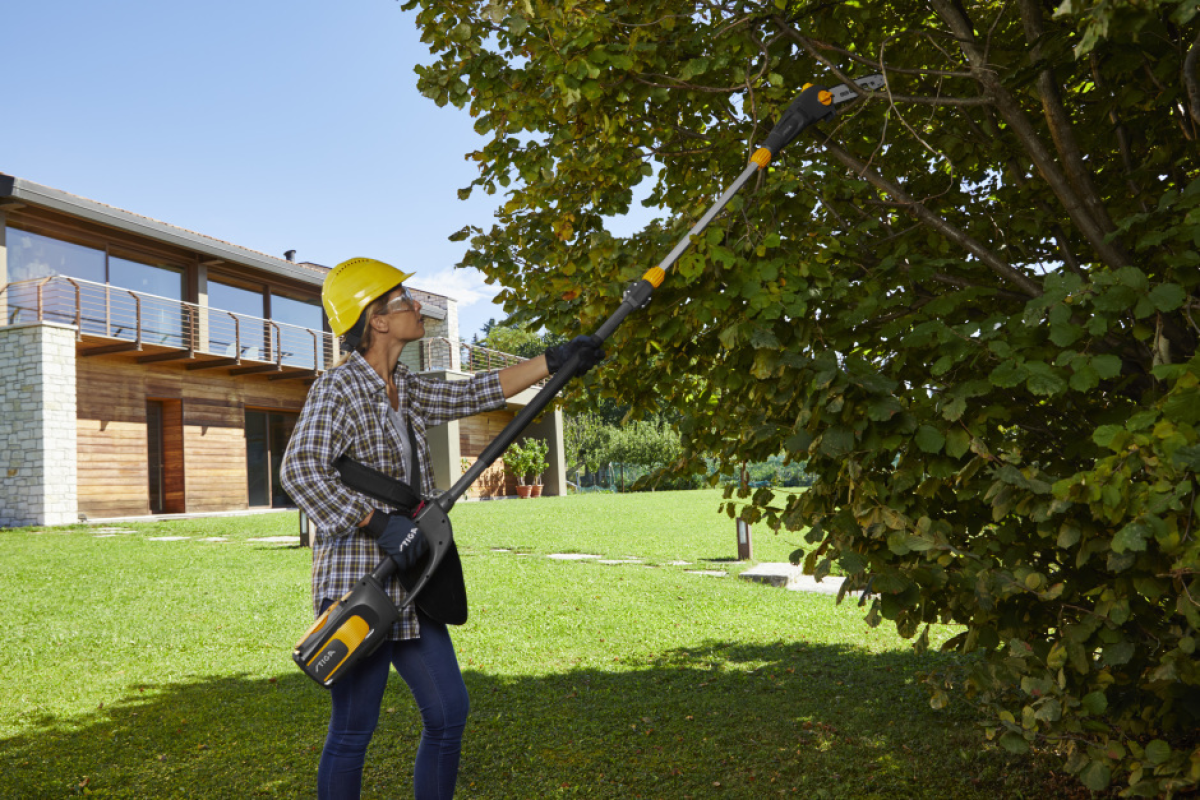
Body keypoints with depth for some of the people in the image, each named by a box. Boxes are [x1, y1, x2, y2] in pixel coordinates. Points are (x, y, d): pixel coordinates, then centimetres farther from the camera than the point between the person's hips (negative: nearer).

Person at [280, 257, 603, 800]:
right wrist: (379, 522, -30)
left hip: (407, 586, 9)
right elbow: (299, 469, -25)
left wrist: (556, 361, 12)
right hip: (357, 586, -8)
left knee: (449, 711, 12)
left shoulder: (404, 389, 12)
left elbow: (473, 394, 15)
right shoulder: (337, 389, -13)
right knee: (353, 730, 0)